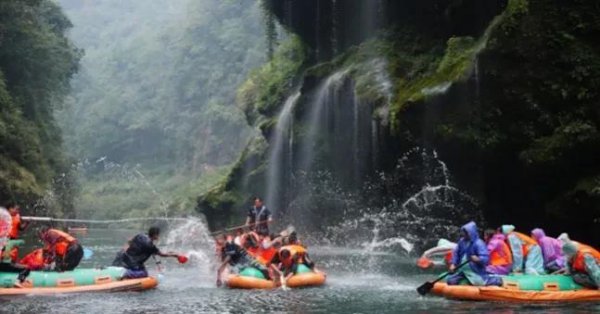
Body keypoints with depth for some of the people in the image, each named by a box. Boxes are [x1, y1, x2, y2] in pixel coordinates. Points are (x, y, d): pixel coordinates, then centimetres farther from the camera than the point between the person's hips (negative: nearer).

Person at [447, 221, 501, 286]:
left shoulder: (478, 243, -18)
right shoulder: (462, 241, 0)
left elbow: (485, 258, -23)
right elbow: (456, 253, 10)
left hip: (474, 270, -6)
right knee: (451, 281, 2)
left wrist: (478, 259, -43)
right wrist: (453, 264, 0)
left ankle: (496, 280, 14)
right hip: (461, 269, 6)